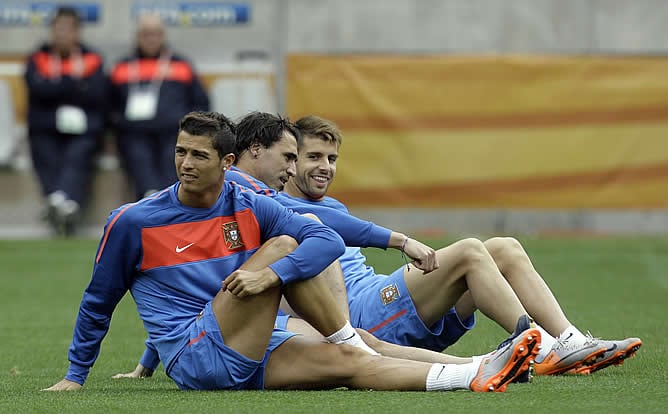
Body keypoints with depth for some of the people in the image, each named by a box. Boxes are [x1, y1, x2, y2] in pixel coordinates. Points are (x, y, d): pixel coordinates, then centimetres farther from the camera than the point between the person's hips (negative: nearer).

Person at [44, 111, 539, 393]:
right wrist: (75, 375, 13)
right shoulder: (133, 223, -1)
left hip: (253, 355, 4)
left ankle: (479, 376, -26)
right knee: (281, 246, -17)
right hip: (197, 358, -4)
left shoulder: (250, 208, 7)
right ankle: (349, 337, -10)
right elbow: (99, 301, 11)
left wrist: (272, 274, -23)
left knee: (348, 363, -17)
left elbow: (329, 239, -5)